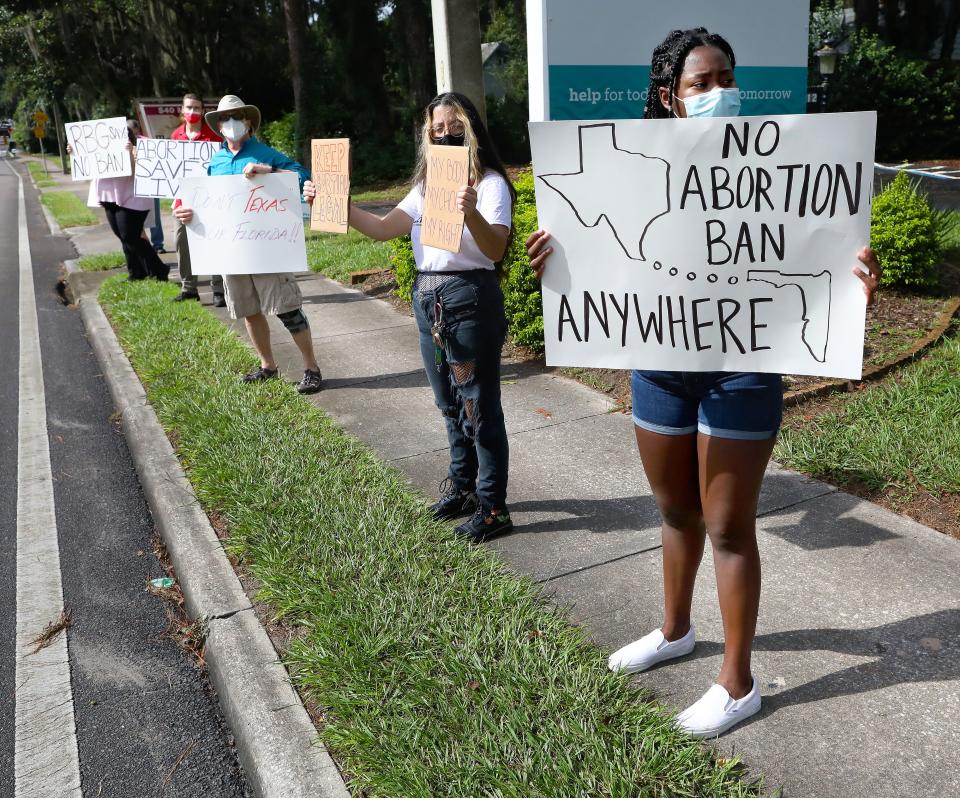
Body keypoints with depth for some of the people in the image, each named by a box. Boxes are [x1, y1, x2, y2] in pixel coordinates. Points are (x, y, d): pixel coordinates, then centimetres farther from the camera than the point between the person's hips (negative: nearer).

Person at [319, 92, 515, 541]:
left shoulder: (490, 183, -7)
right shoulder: (427, 186, 15)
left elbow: (496, 250, -20)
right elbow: (384, 229, 6)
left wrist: (472, 214, -38)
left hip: (470, 298, -7)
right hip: (427, 299, 8)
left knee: (479, 406, -2)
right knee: (450, 403, 17)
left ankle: (492, 508, 8)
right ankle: (462, 485, 34)